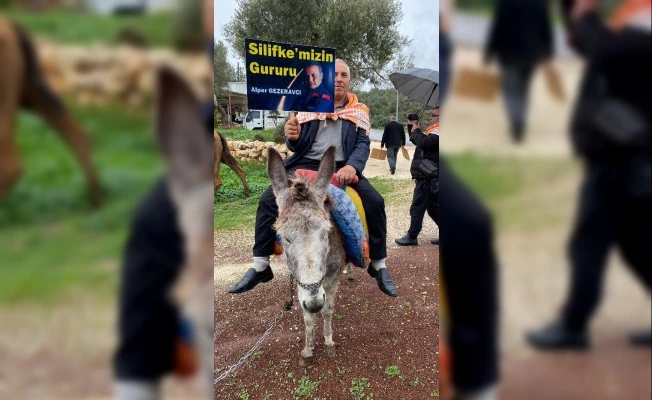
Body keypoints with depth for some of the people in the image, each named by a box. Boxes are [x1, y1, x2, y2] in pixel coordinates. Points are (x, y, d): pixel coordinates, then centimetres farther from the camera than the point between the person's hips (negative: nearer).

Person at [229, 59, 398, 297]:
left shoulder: (359, 112, 10)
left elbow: (363, 144, -2)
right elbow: (298, 146, 10)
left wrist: (351, 166, -24)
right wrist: (293, 138, -17)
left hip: (342, 167, 0)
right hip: (307, 164, 1)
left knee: (375, 202, -23)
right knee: (268, 200, -19)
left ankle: (379, 265, -5)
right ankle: (260, 267, -10)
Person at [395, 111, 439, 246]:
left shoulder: (438, 131, -15)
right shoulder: (435, 130, 18)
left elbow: (424, 143, -29)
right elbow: (419, 141, 23)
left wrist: (416, 130, -11)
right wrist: (413, 128, 8)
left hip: (428, 178, -10)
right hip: (431, 177, 10)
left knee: (417, 208, -2)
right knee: (433, 208, 15)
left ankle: (412, 237, 6)